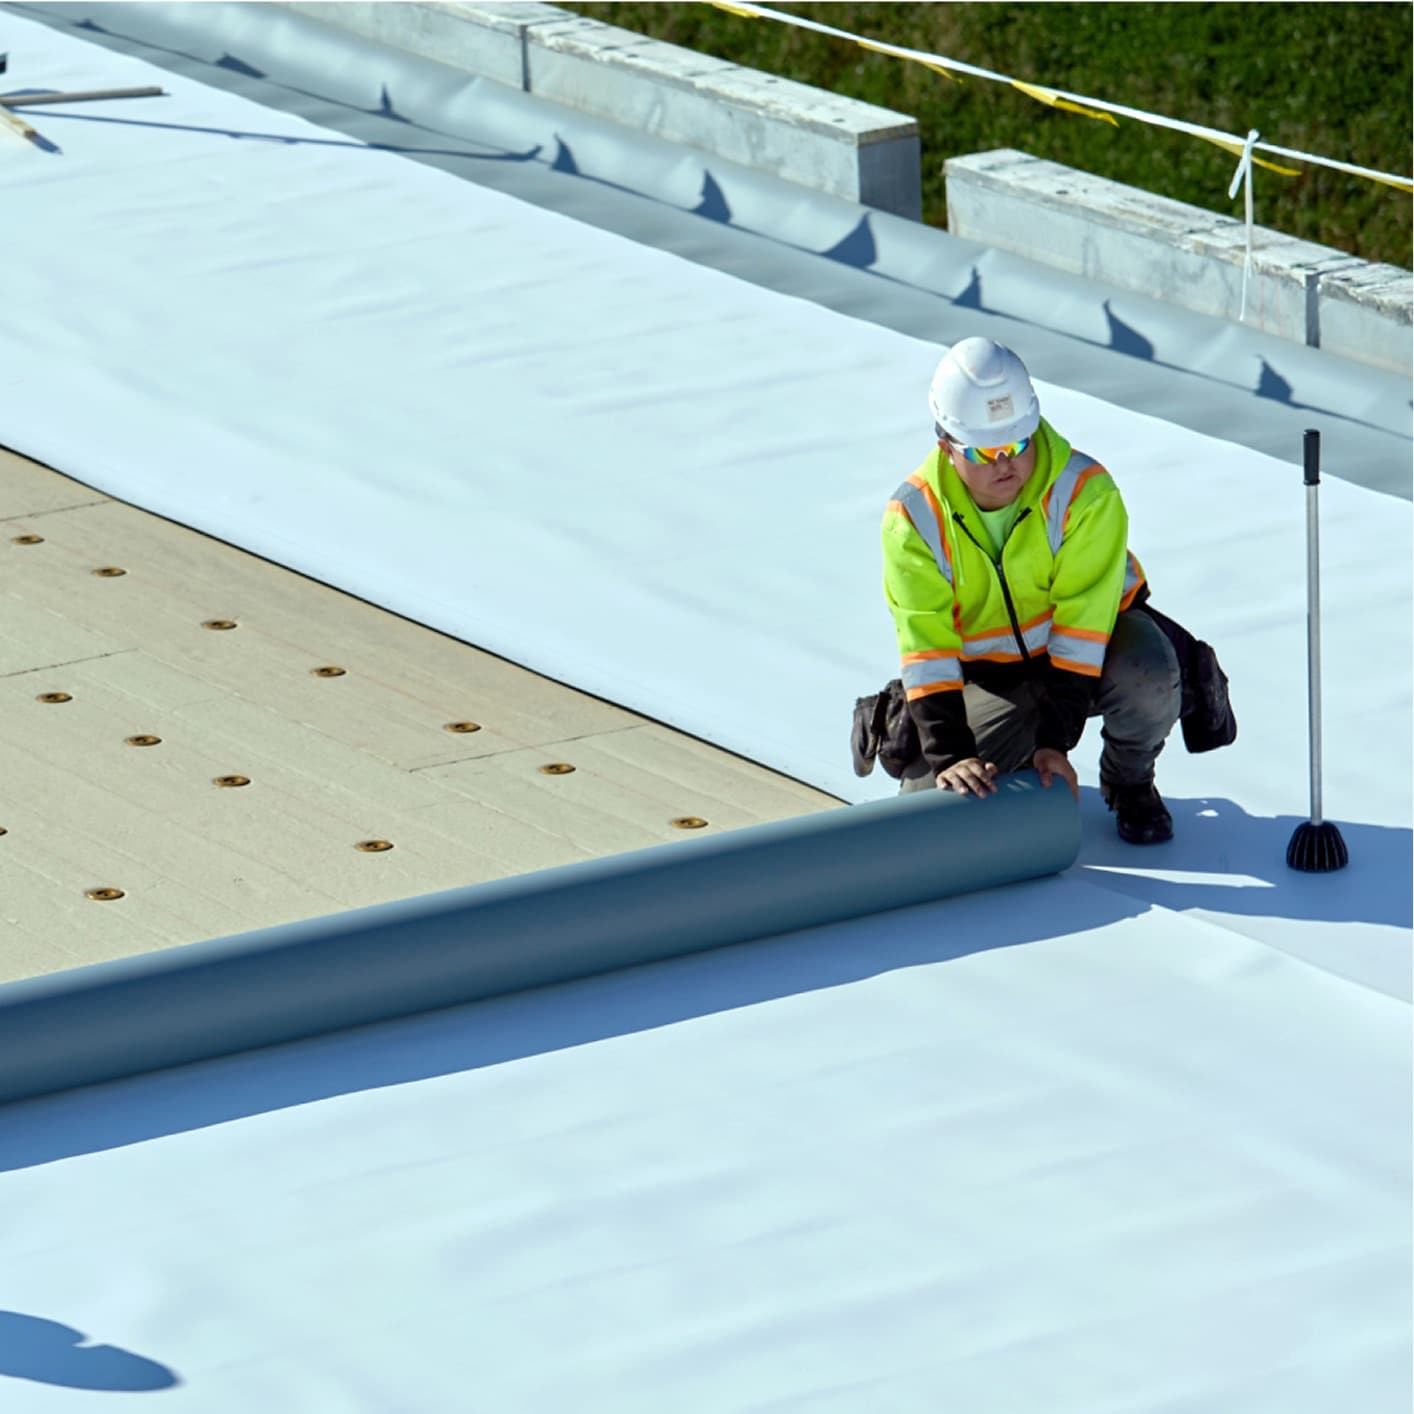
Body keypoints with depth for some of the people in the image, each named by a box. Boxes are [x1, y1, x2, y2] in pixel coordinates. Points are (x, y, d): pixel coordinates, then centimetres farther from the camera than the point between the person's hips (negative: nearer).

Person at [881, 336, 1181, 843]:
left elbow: (1083, 621, -27)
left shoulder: (1086, 491, -24)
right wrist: (950, 755, -32)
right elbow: (927, 647, -21)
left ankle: (1129, 782, -2)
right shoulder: (914, 517, -18)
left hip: (1090, 648, -2)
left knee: (1145, 675, -36)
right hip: (989, 674, 2)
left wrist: (1055, 741, -32)